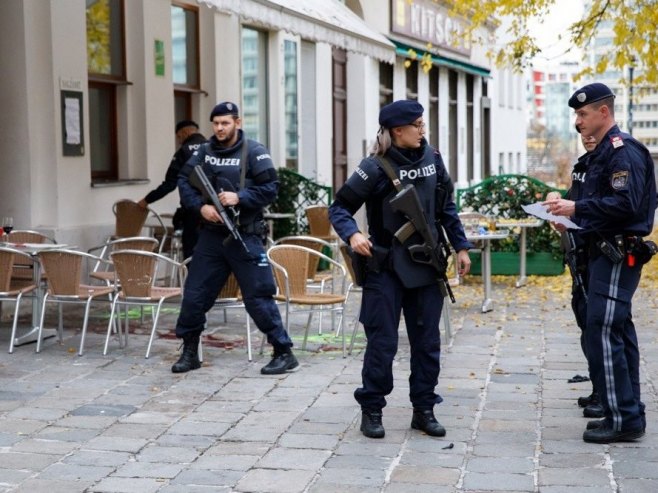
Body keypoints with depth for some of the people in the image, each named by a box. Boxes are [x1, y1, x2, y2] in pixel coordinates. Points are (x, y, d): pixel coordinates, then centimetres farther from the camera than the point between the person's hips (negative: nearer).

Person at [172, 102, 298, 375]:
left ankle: (284, 354, 5)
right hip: (211, 235, 5)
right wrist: (201, 206, -11)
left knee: (258, 298, -4)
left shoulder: (254, 152, -6)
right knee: (194, 295, 7)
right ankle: (189, 352, 22)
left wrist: (239, 197, -20)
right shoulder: (204, 152, 7)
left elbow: (270, 188, -9)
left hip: (245, 237, -5)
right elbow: (184, 181, 5)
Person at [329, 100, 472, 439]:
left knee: (427, 341, 9)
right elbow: (339, 207, -8)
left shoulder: (432, 158, 5)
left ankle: (423, 410, 19)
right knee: (382, 342, -2)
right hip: (387, 267, -5)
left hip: (426, 265, 5)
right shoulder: (376, 167, -12)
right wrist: (352, 235, -27)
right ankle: (371, 411, 10)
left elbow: (447, 207, 16)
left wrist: (461, 246, 14)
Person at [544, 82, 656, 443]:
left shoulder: (623, 152, -14)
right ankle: (628, 413, 19)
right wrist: (571, 214, 8)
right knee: (618, 333, 13)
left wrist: (577, 207, -21)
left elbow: (625, 204, -24)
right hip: (605, 252, 11)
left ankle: (623, 419, -8)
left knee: (602, 333, -12)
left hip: (617, 257, -11)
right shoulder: (602, 152, 18)